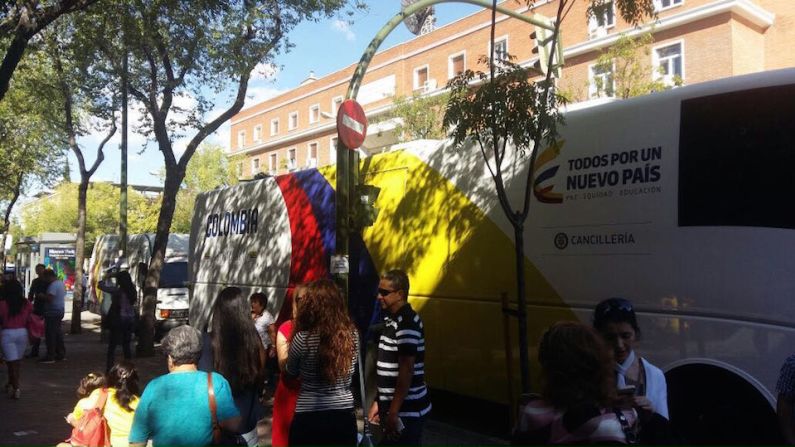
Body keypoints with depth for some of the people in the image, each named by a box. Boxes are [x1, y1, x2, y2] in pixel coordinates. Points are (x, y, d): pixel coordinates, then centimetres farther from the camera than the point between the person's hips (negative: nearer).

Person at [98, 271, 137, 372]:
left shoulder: (117, 290, -14)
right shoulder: (132, 290, 2)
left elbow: (101, 285, -9)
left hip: (118, 321, -6)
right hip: (130, 320, 6)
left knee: (112, 346, 3)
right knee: (126, 345, 15)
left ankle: (109, 368, 0)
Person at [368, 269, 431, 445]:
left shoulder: (407, 323, -18)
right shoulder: (392, 319, 11)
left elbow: (406, 369, -21)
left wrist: (393, 412, -21)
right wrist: (379, 402, 17)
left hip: (406, 411, -9)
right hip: (394, 407, 9)